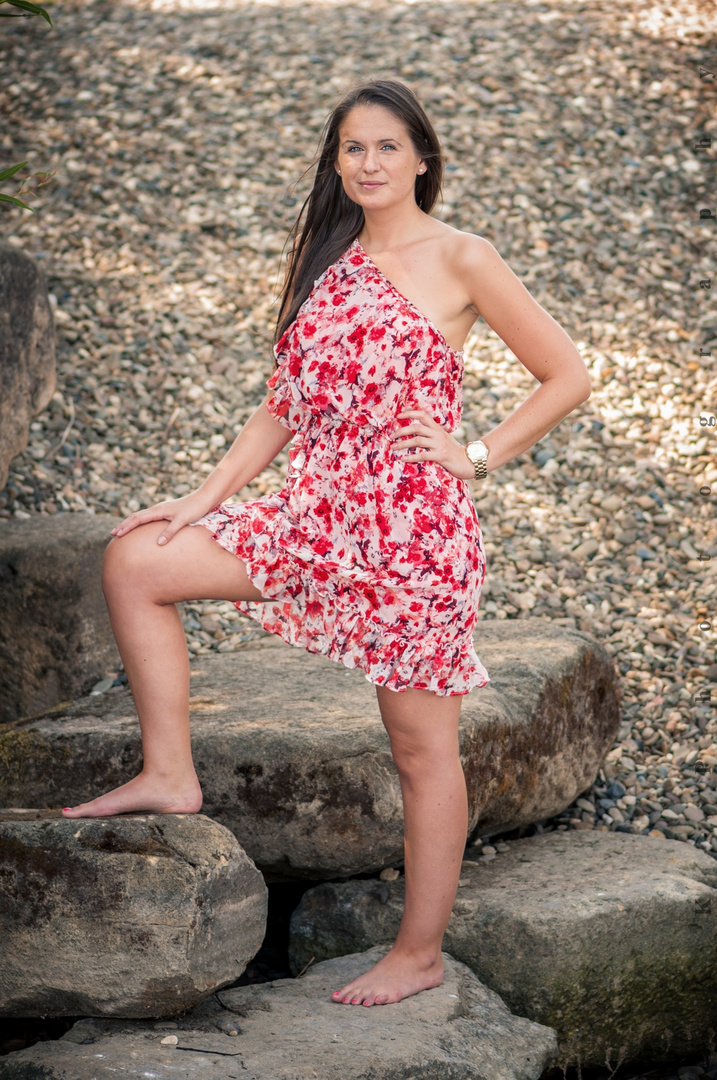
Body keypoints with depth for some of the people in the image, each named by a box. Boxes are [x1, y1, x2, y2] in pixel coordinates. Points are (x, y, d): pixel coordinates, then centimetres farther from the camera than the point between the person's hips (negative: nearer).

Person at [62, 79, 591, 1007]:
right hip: (316, 510, 7)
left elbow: (567, 376, -1)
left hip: (413, 521, -6)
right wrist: (202, 500, 8)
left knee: (421, 747, 2)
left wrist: (478, 454, -7)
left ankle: (419, 953, 15)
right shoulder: (326, 261, 14)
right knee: (136, 559, -4)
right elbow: (285, 404, 16)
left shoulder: (460, 259, -3)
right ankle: (169, 775, 3)